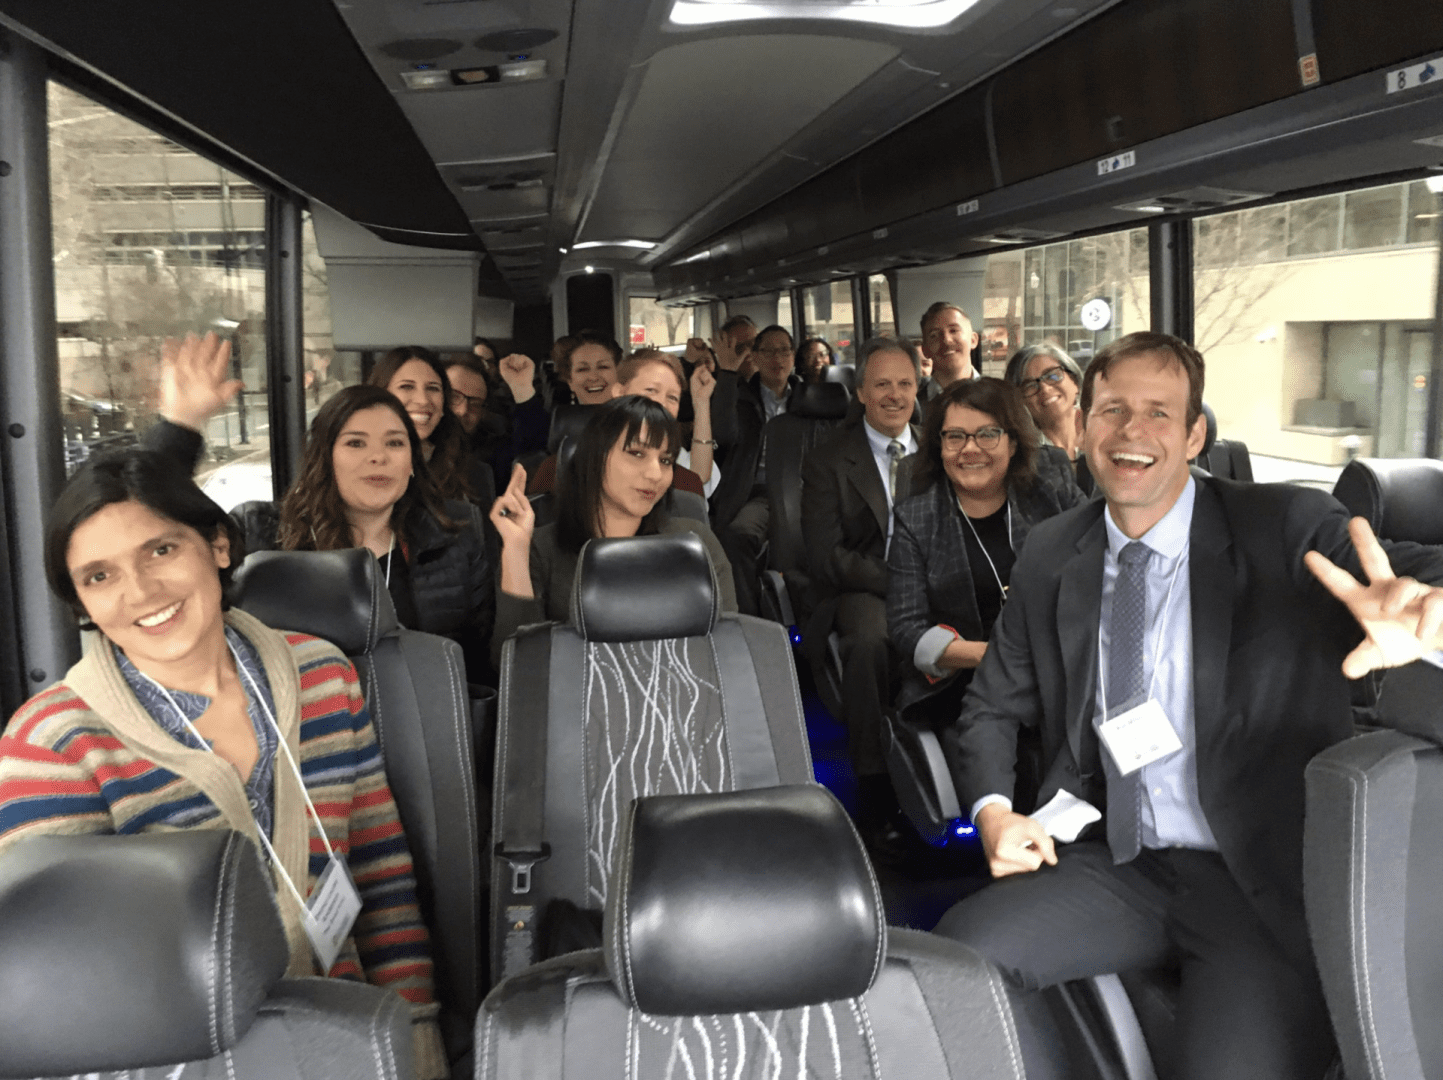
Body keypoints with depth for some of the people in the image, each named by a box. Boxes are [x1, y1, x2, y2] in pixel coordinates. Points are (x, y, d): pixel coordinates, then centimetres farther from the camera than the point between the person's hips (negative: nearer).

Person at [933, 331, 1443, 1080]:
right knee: (959, 951, -19)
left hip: (1269, 883, -3)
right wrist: (993, 812, -5)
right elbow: (992, 707, 13)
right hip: (1115, 865, 4)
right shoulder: (1049, 556, 6)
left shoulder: (1289, 530, -4)